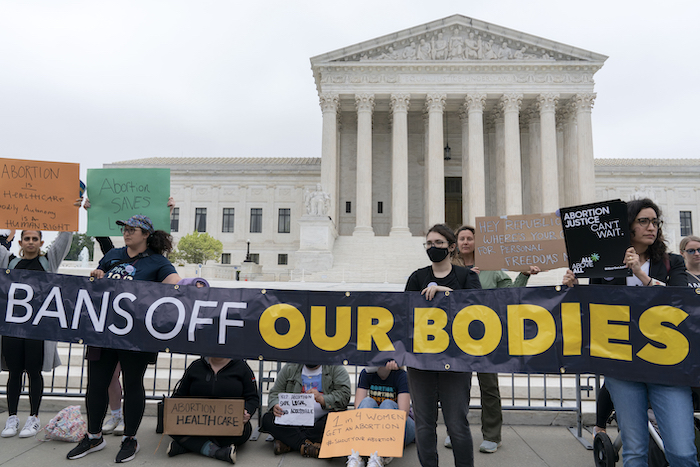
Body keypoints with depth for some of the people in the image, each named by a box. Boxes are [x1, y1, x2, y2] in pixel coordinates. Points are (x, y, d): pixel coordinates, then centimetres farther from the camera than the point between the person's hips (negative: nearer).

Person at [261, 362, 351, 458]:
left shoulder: (335, 369, 4)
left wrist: (322, 399, -26)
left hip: (321, 421, -2)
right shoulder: (290, 368, 12)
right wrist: (275, 406, -14)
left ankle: (287, 443, -25)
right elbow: (275, 393, 10)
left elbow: (344, 395, -8)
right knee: (267, 419, -20)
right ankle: (306, 446, -31)